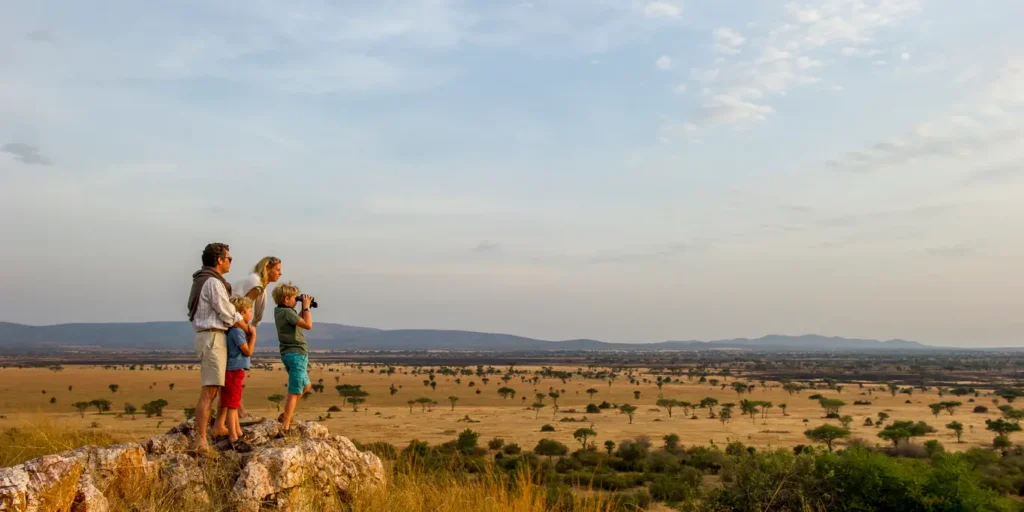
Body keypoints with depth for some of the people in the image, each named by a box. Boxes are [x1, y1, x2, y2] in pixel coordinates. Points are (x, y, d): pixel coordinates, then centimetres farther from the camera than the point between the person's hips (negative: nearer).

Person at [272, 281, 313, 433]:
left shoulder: (279, 311, 13)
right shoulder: (287, 312, -16)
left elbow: (298, 321, 26)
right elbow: (308, 325, -22)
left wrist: (304, 308, 15)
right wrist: (306, 307, -12)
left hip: (289, 354, 10)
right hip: (297, 354, -10)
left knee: (306, 385, 23)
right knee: (294, 391, -8)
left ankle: (286, 415, 25)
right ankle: (285, 426, -9)